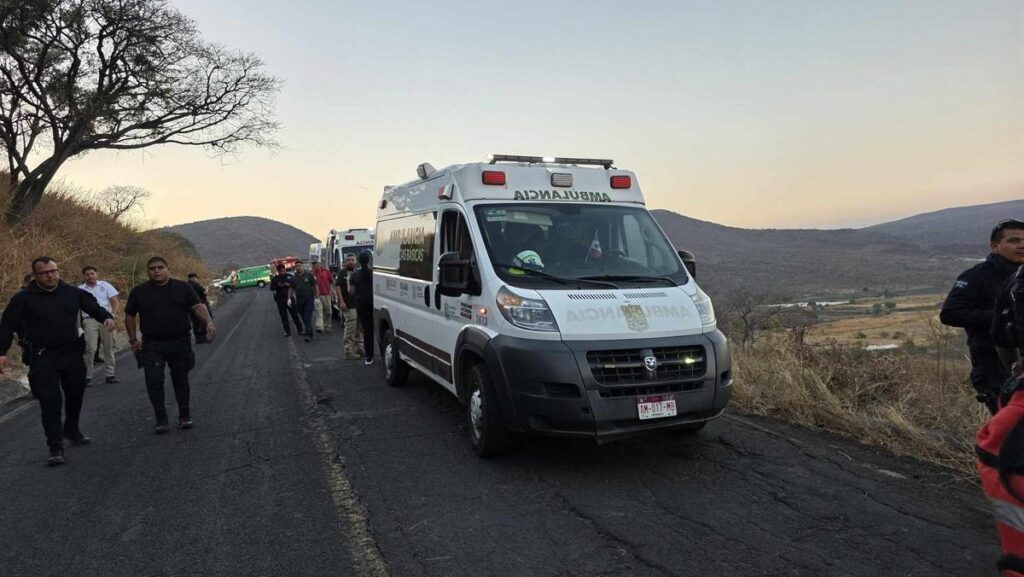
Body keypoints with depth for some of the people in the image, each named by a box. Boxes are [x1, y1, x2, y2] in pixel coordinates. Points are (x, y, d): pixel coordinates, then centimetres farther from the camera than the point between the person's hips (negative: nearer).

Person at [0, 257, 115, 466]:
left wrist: (106, 317, -11)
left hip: (73, 354, 4)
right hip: (43, 358, -4)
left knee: (75, 395, 17)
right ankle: (55, 447, -3)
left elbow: (94, 307, 11)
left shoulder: (73, 293, 2)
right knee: (50, 402, -7)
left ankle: (72, 430, 39)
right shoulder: (23, 298, -6)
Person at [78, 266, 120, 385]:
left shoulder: (105, 286, 9)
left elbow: (114, 302, 8)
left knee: (108, 348, 5)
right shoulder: (80, 289, 6)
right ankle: (88, 376, 0)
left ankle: (111, 374, 12)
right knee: (90, 349, -8)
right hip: (90, 320, -2)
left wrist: (112, 314, -5)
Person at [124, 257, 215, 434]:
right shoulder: (139, 292, 5)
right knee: (154, 382, -5)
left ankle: (185, 416, 22)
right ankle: (161, 419, 8)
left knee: (180, 379, 10)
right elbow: (129, 316, 12)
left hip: (180, 342, 0)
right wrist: (133, 339, 5)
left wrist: (209, 322, -21)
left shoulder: (182, 287, 3)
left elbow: (198, 306, -4)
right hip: (152, 345, 0)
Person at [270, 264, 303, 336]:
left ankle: (300, 330, 6)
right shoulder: (275, 278, 5)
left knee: (294, 314, -1)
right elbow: (272, 288, 4)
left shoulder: (290, 277, 2)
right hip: (280, 300, 1)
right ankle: (287, 332, 10)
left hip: (289, 298, -1)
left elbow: (295, 285, 1)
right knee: (283, 316, 3)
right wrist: (278, 286, -12)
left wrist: (289, 285, -16)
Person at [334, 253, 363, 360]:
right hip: (348, 305, -7)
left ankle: (359, 348, 26)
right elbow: (338, 286, -10)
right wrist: (341, 301, -19)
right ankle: (348, 351, -5)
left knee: (359, 327, 14)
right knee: (350, 328, -9)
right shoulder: (342, 273, -3)